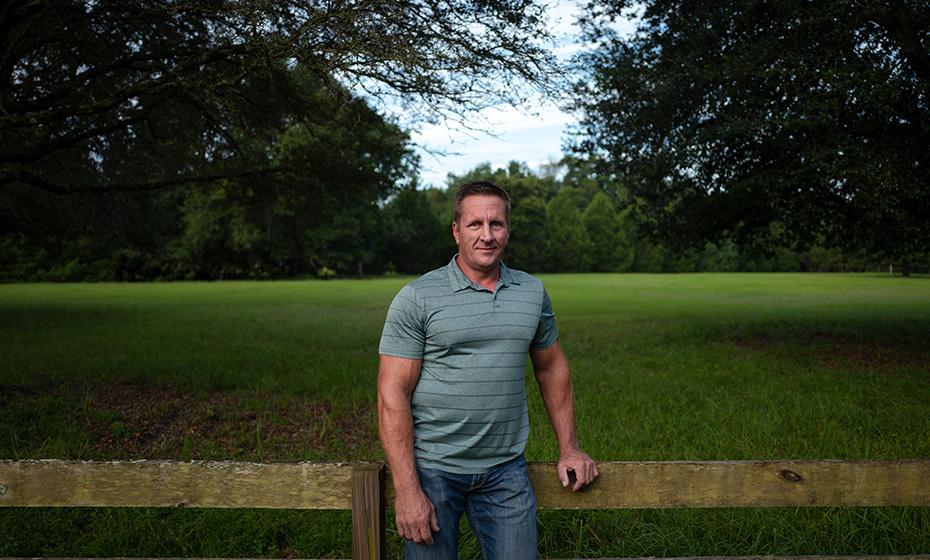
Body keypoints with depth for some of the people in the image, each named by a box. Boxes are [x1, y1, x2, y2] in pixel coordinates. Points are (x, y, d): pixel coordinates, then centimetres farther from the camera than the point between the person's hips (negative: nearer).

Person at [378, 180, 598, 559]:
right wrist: (407, 491, -16)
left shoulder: (533, 293, 6)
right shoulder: (416, 298, -8)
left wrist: (569, 448, 14)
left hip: (506, 470, 3)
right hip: (433, 469, -3)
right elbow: (392, 396, -11)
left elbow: (551, 368, 17)